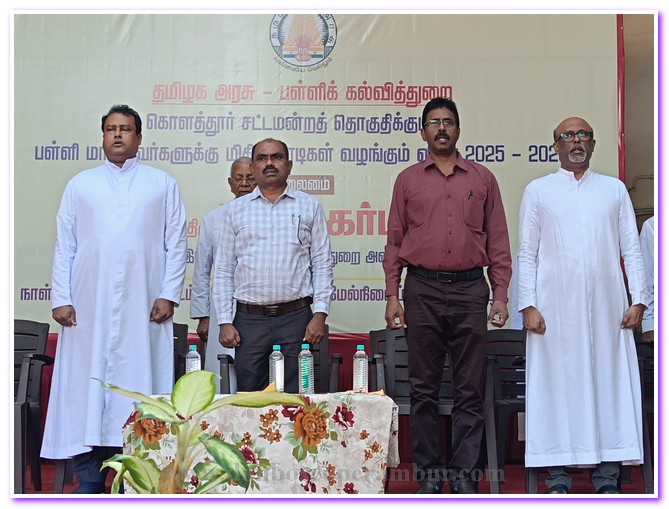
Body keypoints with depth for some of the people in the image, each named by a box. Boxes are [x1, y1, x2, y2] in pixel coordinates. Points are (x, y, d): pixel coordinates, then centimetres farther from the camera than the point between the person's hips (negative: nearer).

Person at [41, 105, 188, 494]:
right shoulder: (80, 185, 13)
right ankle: (89, 484, 7)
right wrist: (61, 298, 0)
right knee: (87, 388, 0)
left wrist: (169, 295, -3)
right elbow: (65, 246, 9)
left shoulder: (162, 184, 10)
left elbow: (176, 243, 6)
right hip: (89, 309, 1)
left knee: (139, 387, -1)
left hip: (143, 310, -1)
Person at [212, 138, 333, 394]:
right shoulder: (236, 210, 11)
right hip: (249, 319, 1)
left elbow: (322, 264, 6)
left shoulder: (309, 207, 9)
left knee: (294, 396, 1)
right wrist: (225, 321, 1)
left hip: (296, 317, -1)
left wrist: (320, 313, -5)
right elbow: (223, 269, 9)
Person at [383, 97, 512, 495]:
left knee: (470, 388, 1)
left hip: (470, 287, 0)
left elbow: (497, 240, 9)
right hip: (422, 288, 0)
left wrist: (500, 294, 2)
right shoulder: (408, 180, 10)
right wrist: (392, 295, 1)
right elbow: (395, 241, 9)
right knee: (424, 387, 4)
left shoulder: (482, 178, 10)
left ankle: (464, 472, 8)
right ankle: (429, 471, 12)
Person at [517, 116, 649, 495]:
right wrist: (528, 305, -4)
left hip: (606, 306, 2)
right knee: (557, 384, -2)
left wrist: (638, 300, 0)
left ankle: (608, 475, 4)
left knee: (610, 383, -1)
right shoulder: (538, 191, 11)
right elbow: (527, 253, 5)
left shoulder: (614, 189, 15)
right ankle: (558, 476, 3)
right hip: (556, 306, -1)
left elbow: (631, 248, 10)